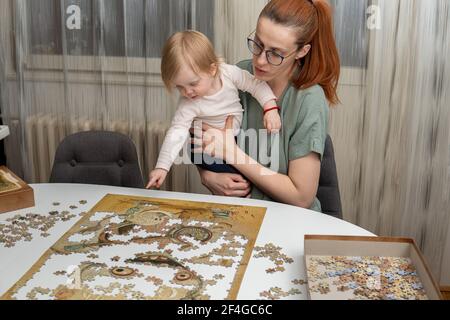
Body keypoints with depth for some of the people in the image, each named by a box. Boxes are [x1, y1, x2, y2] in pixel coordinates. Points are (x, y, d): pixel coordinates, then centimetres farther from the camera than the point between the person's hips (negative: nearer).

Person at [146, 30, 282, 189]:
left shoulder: (230, 73, -22)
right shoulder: (188, 104, -26)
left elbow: (256, 85, -10)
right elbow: (177, 132, -26)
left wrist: (271, 108, -23)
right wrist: (162, 167, -33)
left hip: (238, 134, 4)